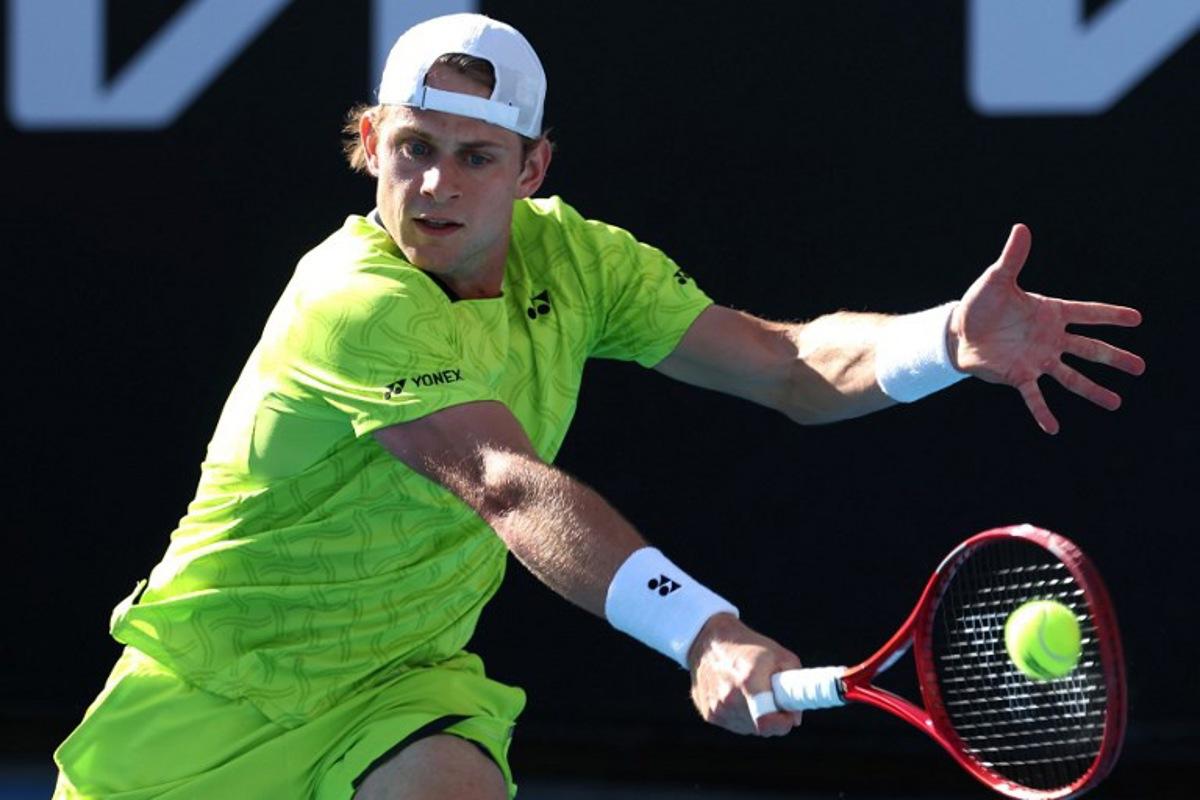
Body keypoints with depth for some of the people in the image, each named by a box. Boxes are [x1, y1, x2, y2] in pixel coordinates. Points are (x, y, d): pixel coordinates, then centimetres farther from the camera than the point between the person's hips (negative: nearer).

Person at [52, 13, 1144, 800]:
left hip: (398, 678, 4)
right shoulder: (360, 302, -28)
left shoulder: (571, 258, -5)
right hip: (211, 682, -4)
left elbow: (790, 367, -8)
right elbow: (505, 485, -42)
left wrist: (948, 341, -29)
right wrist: (700, 631, -56)